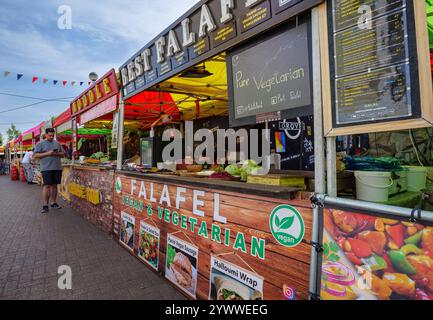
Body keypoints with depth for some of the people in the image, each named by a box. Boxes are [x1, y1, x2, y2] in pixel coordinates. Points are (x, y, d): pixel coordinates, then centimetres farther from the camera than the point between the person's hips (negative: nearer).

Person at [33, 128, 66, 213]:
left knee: (54, 185, 9)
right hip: (46, 168, -4)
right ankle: (45, 205, -4)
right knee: (47, 186, -8)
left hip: (57, 168, 4)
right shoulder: (40, 144, 5)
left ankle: (54, 203, 16)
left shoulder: (57, 143, 16)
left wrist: (57, 153, -5)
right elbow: (35, 155, -3)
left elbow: (63, 154, 16)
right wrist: (47, 153, -14)